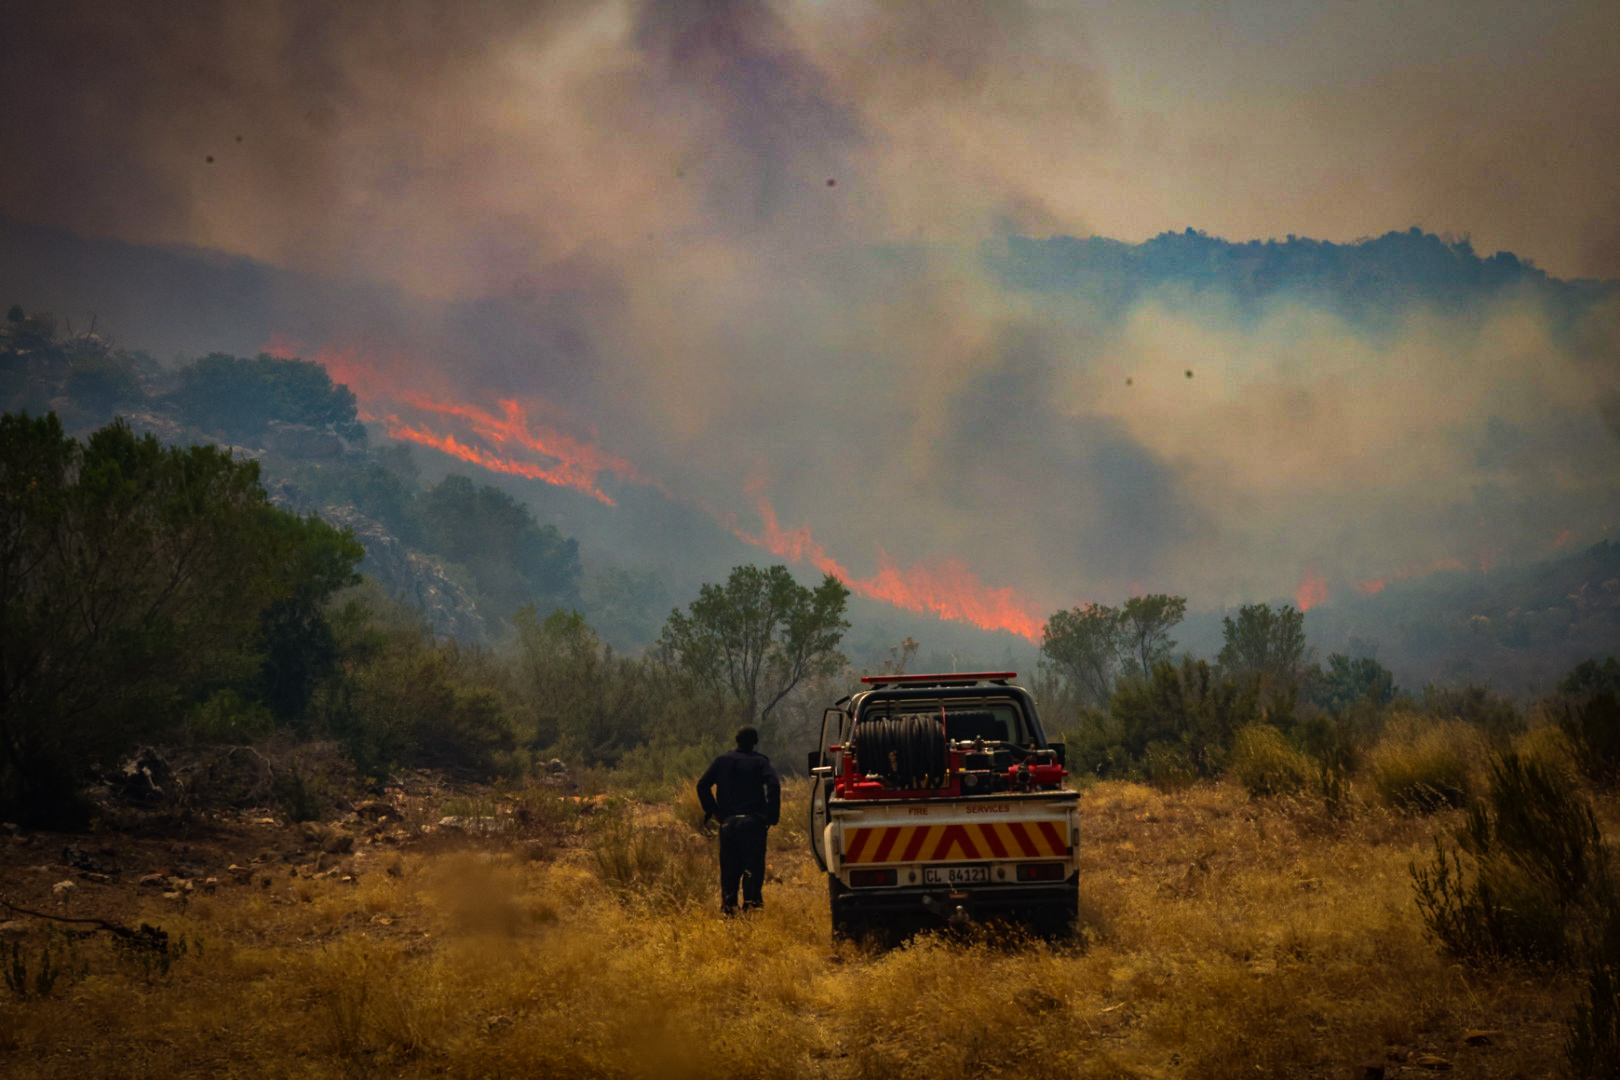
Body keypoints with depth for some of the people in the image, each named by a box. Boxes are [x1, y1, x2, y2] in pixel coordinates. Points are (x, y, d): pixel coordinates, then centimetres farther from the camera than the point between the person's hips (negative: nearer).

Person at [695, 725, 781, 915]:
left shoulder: (722, 760, 10)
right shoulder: (760, 762, 0)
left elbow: (702, 785, 6)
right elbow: (774, 785, -15)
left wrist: (712, 810, 10)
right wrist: (772, 815, -9)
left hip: (728, 821, 3)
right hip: (753, 820, -3)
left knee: (729, 866, 9)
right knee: (753, 864, -2)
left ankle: (728, 905, 7)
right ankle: (751, 902, -9)